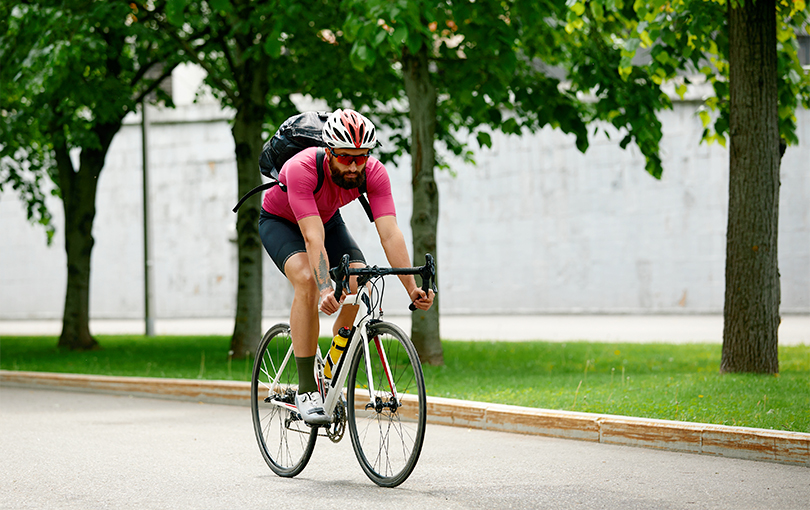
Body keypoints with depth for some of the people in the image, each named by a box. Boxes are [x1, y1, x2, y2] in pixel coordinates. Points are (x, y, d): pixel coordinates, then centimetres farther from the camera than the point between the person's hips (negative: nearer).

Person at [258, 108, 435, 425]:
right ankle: (306, 390, -26)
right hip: (280, 221, -4)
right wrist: (325, 289, -58)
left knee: (360, 288, -19)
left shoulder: (374, 174, -28)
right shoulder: (302, 169, -39)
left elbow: (389, 233, -34)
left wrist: (412, 288, -45)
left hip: (328, 219, 4)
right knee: (308, 282, -32)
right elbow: (313, 237, -46)